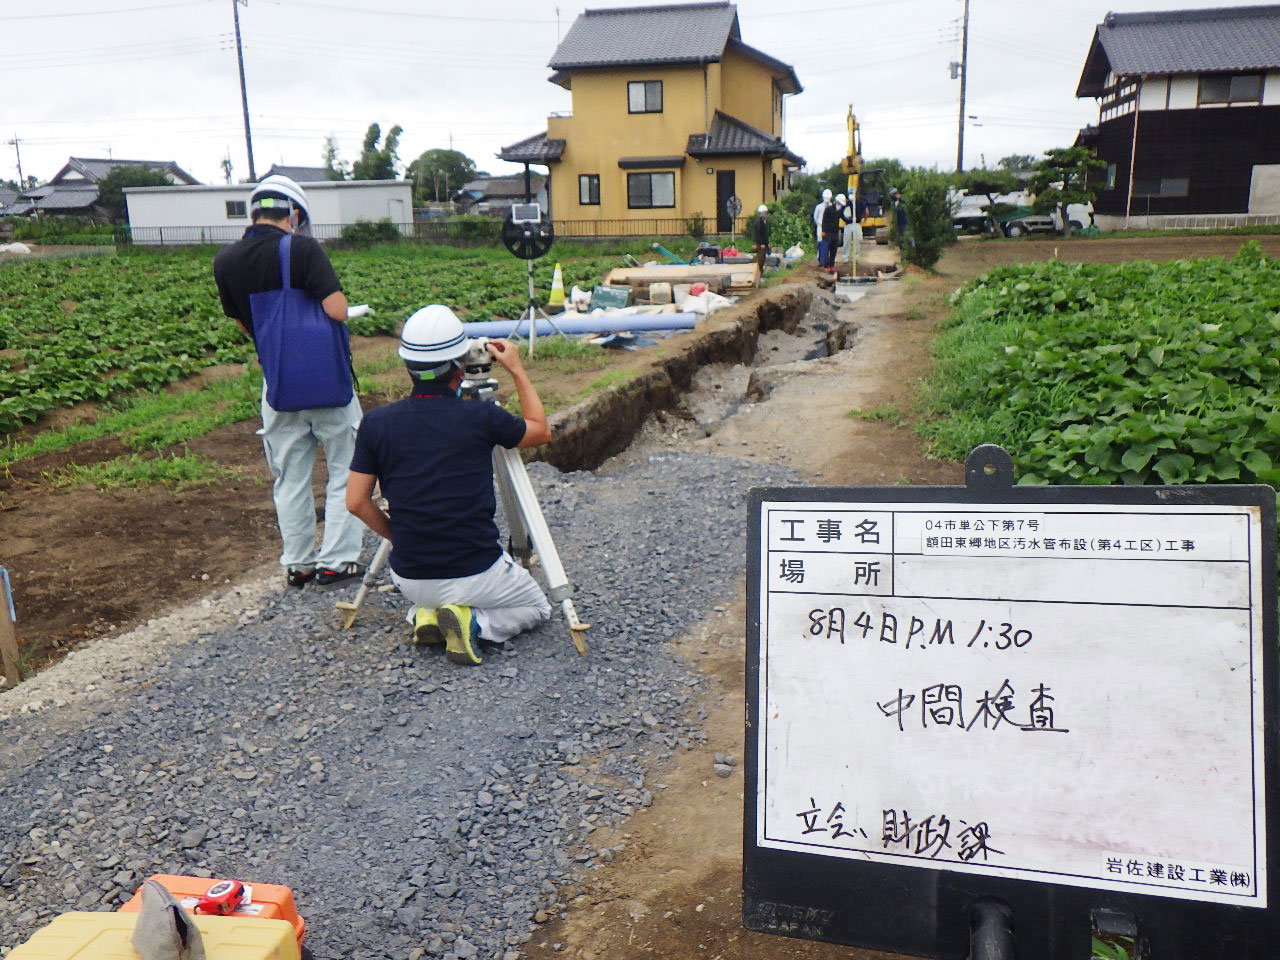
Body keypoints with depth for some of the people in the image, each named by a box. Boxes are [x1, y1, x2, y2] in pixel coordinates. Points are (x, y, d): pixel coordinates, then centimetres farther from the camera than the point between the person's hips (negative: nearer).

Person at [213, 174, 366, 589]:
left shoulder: (225, 262, 5)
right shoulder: (302, 249, -10)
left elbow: (244, 324, 13)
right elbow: (338, 310, -15)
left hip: (278, 383, 4)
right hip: (329, 379, -4)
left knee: (289, 478, 13)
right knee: (344, 470, 9)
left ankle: (298, 563, 20)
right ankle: (338, 560, 10)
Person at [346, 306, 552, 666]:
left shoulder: (377, 423, -6)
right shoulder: (480, 417, -12)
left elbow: (356, 502, -2)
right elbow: (542, 432, 7)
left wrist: (396, 535, 14)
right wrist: (517, 370, 14)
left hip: (409, 578, 4)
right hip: (477, 574, -4)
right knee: (536, 607, 25)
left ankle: (424, 614, 7)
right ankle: (475, 624, -3)